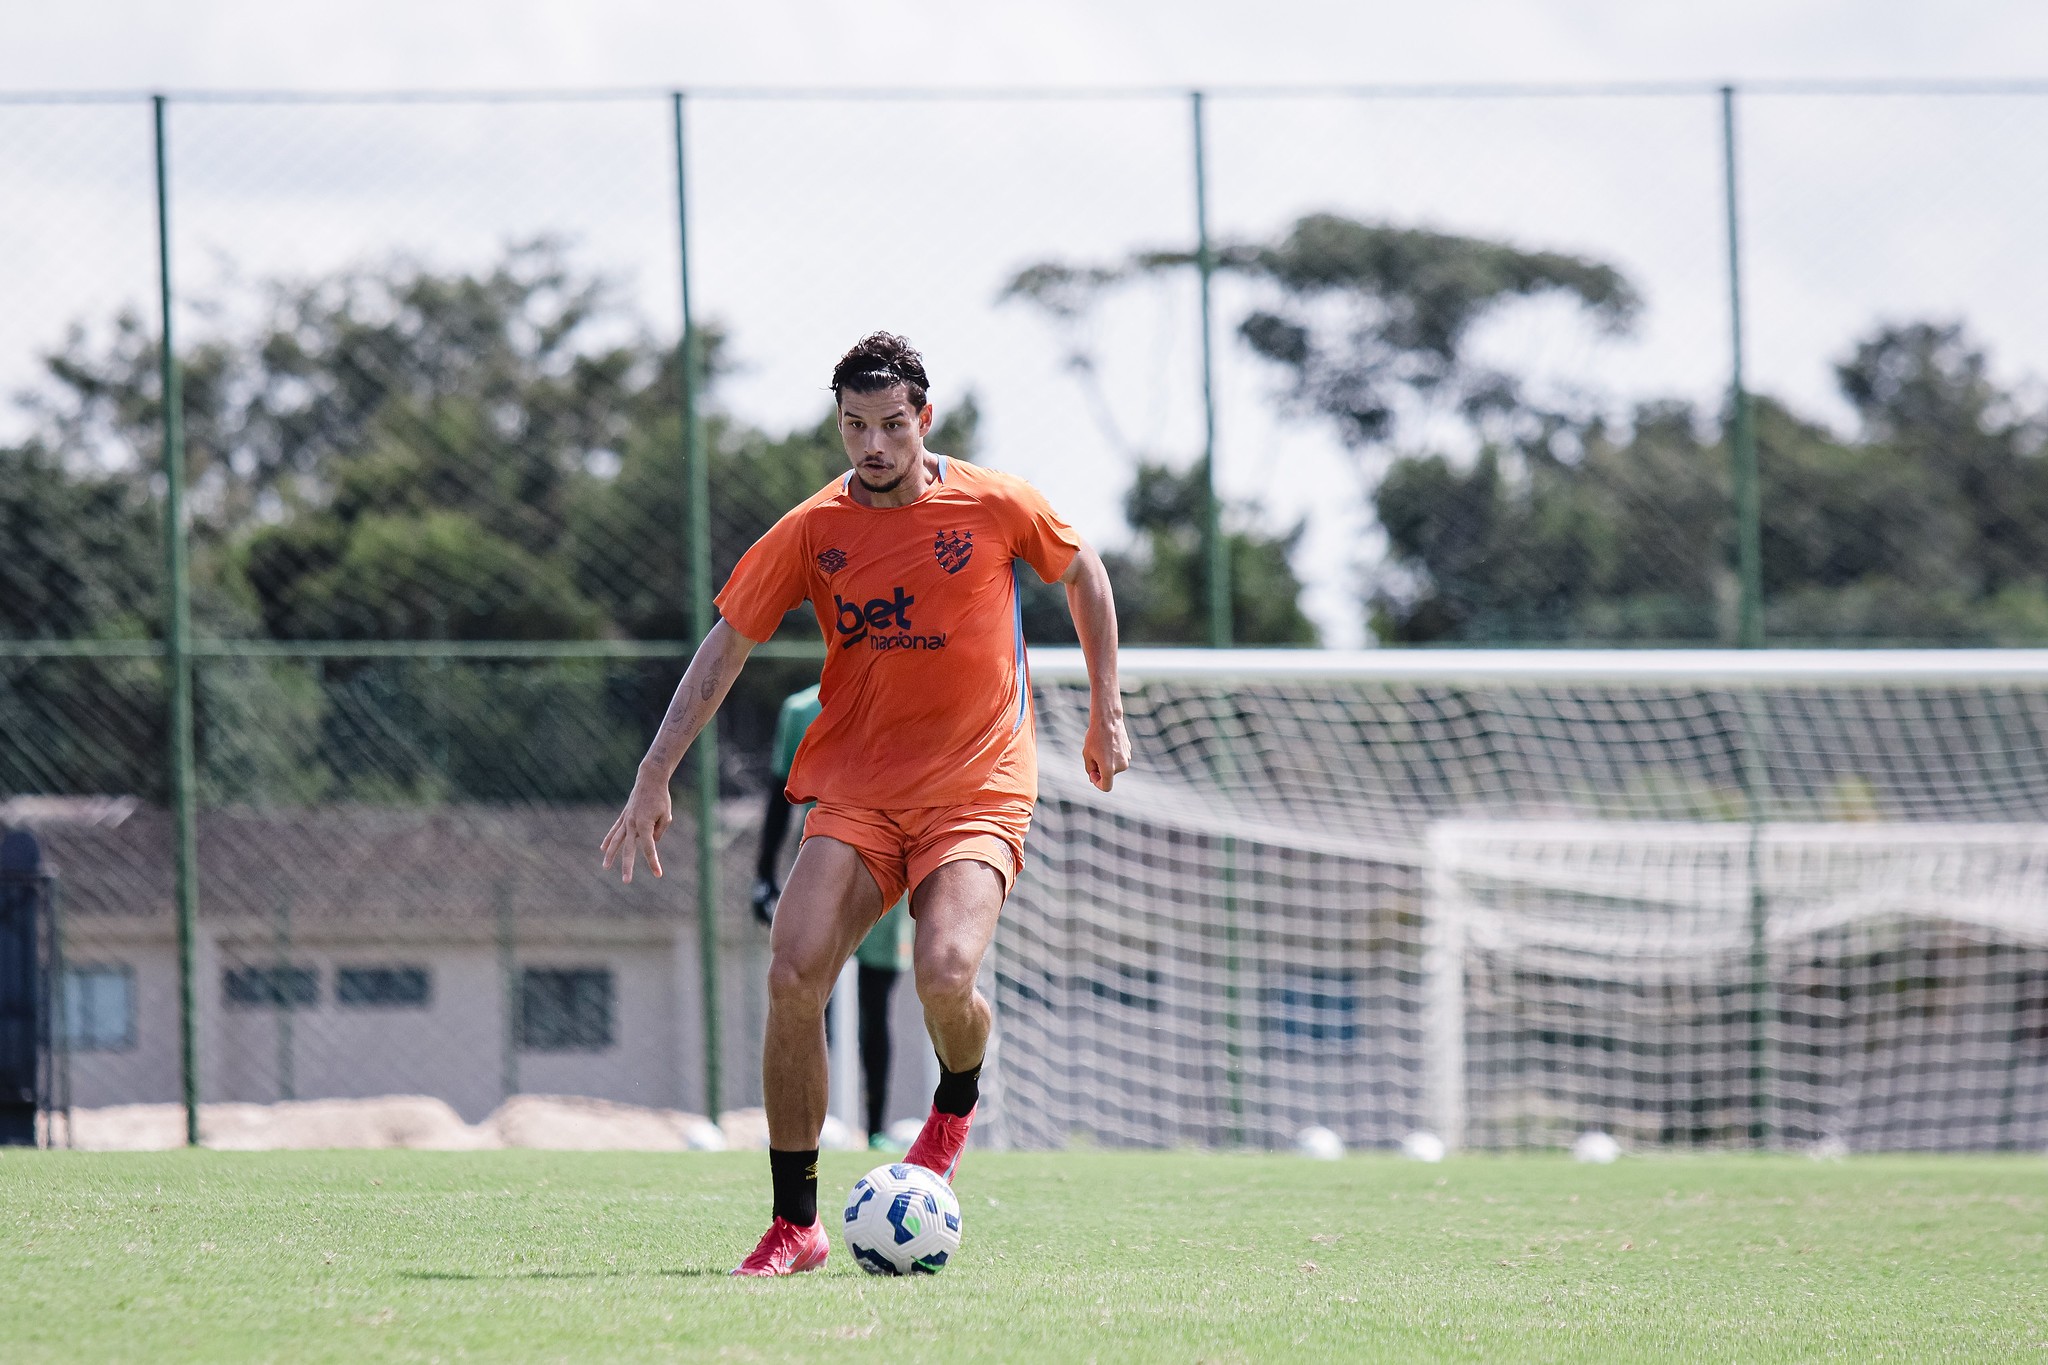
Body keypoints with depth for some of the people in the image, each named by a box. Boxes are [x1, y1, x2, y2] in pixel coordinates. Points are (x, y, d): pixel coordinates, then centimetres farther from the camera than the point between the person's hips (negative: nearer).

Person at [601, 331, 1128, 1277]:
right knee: (792, 977, -17)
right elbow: (725, 647, 5)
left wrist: (1106, 714, 16)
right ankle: (794, 1226, -4)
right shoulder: (813, 532, -2)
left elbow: (1083, 574, 14)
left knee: (943, 975, -26)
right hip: (855, 791, 2)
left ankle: (956, 1102, 13)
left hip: (977, 791, -2)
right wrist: (654, 780, 0)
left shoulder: (996, 507, -5)